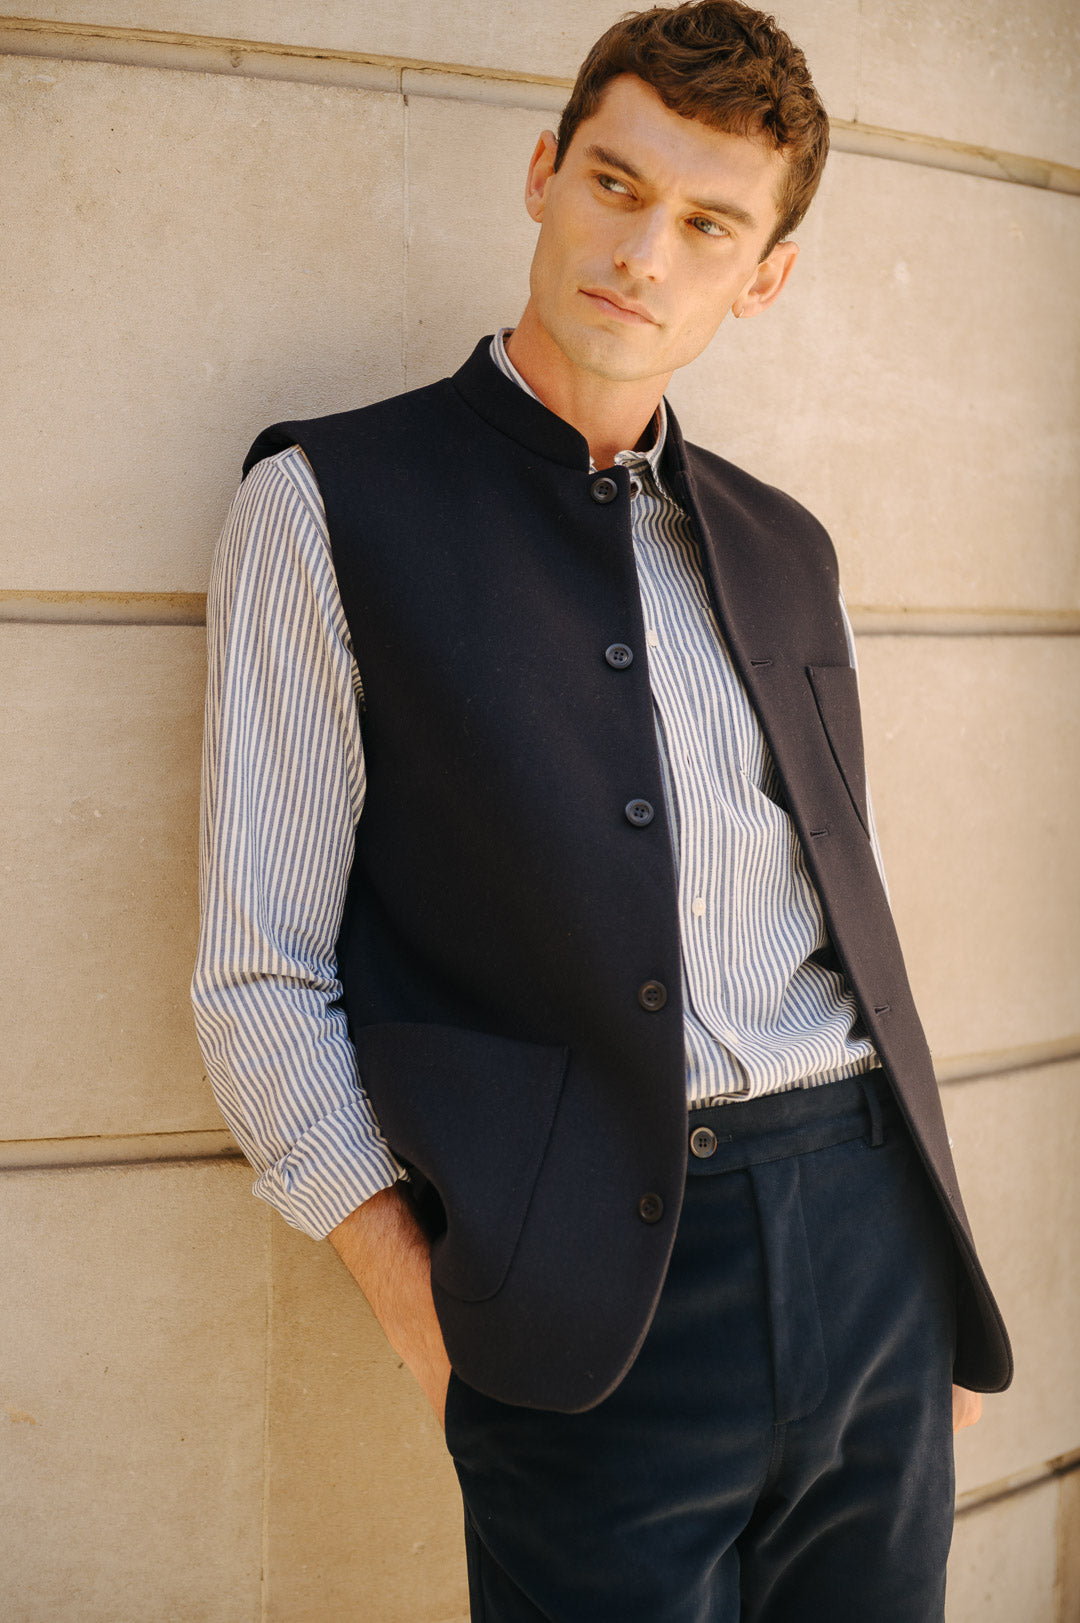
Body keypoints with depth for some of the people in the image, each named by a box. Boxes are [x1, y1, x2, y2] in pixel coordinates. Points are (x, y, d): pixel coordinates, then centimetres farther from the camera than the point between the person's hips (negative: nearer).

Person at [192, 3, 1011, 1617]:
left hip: (879, 1243, 5)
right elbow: (261, 988, -5)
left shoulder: (786, 551, 13)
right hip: (605, 1295, -5)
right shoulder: (327, 507, -2)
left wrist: (945, 1287, 13)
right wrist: (447, 1337, -11)